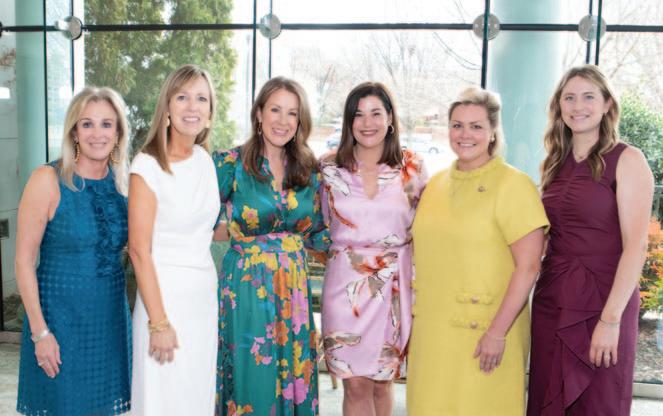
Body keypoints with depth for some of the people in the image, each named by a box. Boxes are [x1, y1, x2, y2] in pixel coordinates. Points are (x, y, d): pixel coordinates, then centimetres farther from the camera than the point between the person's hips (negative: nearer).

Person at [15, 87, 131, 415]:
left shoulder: (123, 182, 2)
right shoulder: (48, 179, -11)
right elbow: (24, 260, -11)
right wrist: (40, 331, -13)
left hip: (111, 316, 4)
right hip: (60, 317, -4)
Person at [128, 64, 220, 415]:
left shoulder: (205, 160, 7)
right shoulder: (148, 165, -12)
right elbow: (139, 250, -15)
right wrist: (159, 322, -16)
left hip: (205, 292, 6)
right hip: (164, 293, -6)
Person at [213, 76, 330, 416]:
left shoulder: (309, 171, 7)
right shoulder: (232, 163, -5)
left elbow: (317, 235, 10)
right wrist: (240, 233, -12)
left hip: (294, 288, 4)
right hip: (246, 287, -4)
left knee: (294, 381, 11)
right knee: (251, 382, 4)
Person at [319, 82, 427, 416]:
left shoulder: (412, 167, 0)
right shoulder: (330, 169, 1)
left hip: (395, 284, 0)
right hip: (346, 284, 0)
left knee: (381, 382, 11)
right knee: (356, 385, 1)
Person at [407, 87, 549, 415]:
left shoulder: (513, 184, -9)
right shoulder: (436, 184, 9)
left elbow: (528, 266, -13)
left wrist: (498, 332, -16)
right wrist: (418, 314, 13)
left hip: (483, 332, -5)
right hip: (432, 330, 6)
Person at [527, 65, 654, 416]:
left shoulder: (626, 161, -6)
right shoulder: (556, 164, 10)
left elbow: (635, 246, -13)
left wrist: (611, 319, -19)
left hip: (601, 303, -5)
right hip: (551, 303, 5)